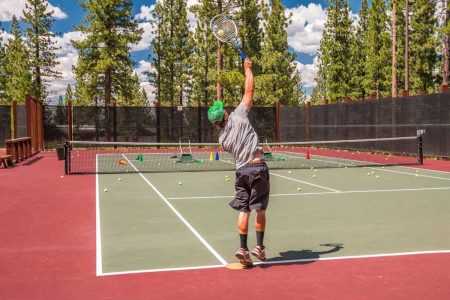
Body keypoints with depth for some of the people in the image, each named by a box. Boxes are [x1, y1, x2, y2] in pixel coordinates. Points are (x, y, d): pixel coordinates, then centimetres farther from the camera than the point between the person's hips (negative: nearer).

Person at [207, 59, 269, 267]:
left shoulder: (222, 139, 6)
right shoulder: (238, 116, -5)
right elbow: (249, 90, -1)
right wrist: (247, 68, 11)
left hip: (241, 170, 3)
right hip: (257, 167, -3)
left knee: (243, 211, 7)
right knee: (260, 210, 6)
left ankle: (243, 248, 2)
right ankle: (259, 246, 9)